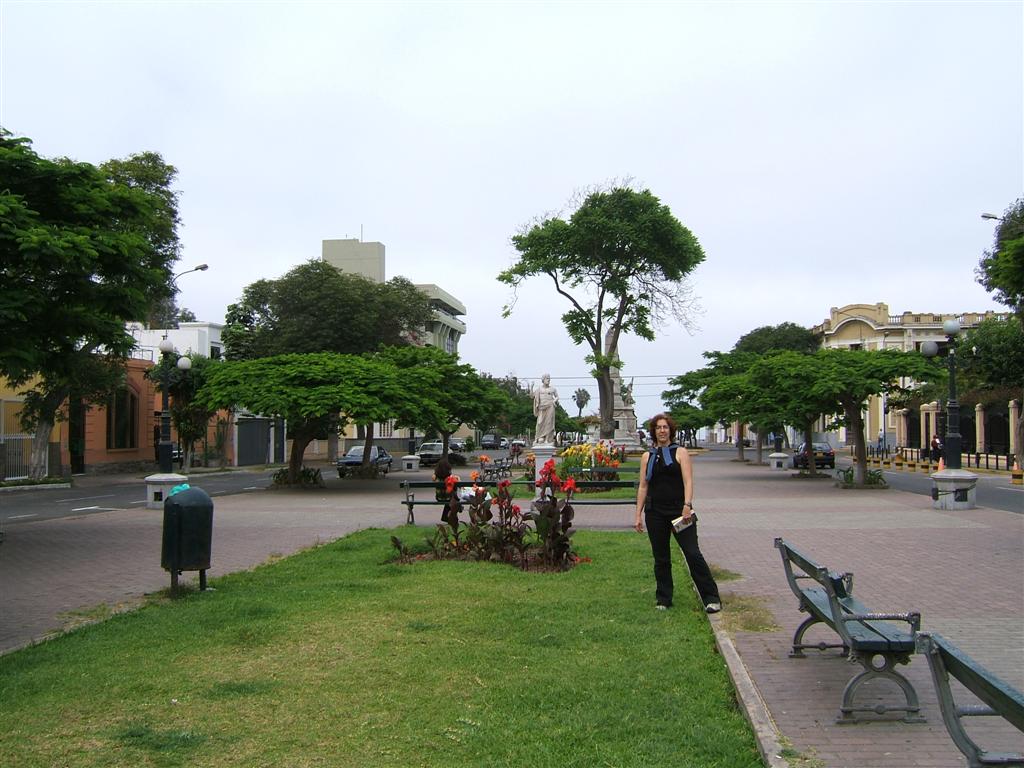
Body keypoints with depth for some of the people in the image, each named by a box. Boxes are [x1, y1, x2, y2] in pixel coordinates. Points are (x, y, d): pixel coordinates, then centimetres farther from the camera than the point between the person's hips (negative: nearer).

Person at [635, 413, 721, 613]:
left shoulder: (680, 452, 2)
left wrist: (687, 505, -22)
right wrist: (639, 515, 5)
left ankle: (711, 598, -1)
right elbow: (643, 487, 11)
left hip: (679, 511, -3)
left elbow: (688, 481, -8)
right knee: (661, 558, 8)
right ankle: (663, 599, 19)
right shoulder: (647, 456, 11)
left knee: (693, 554, -7)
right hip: (655, 514, 3)